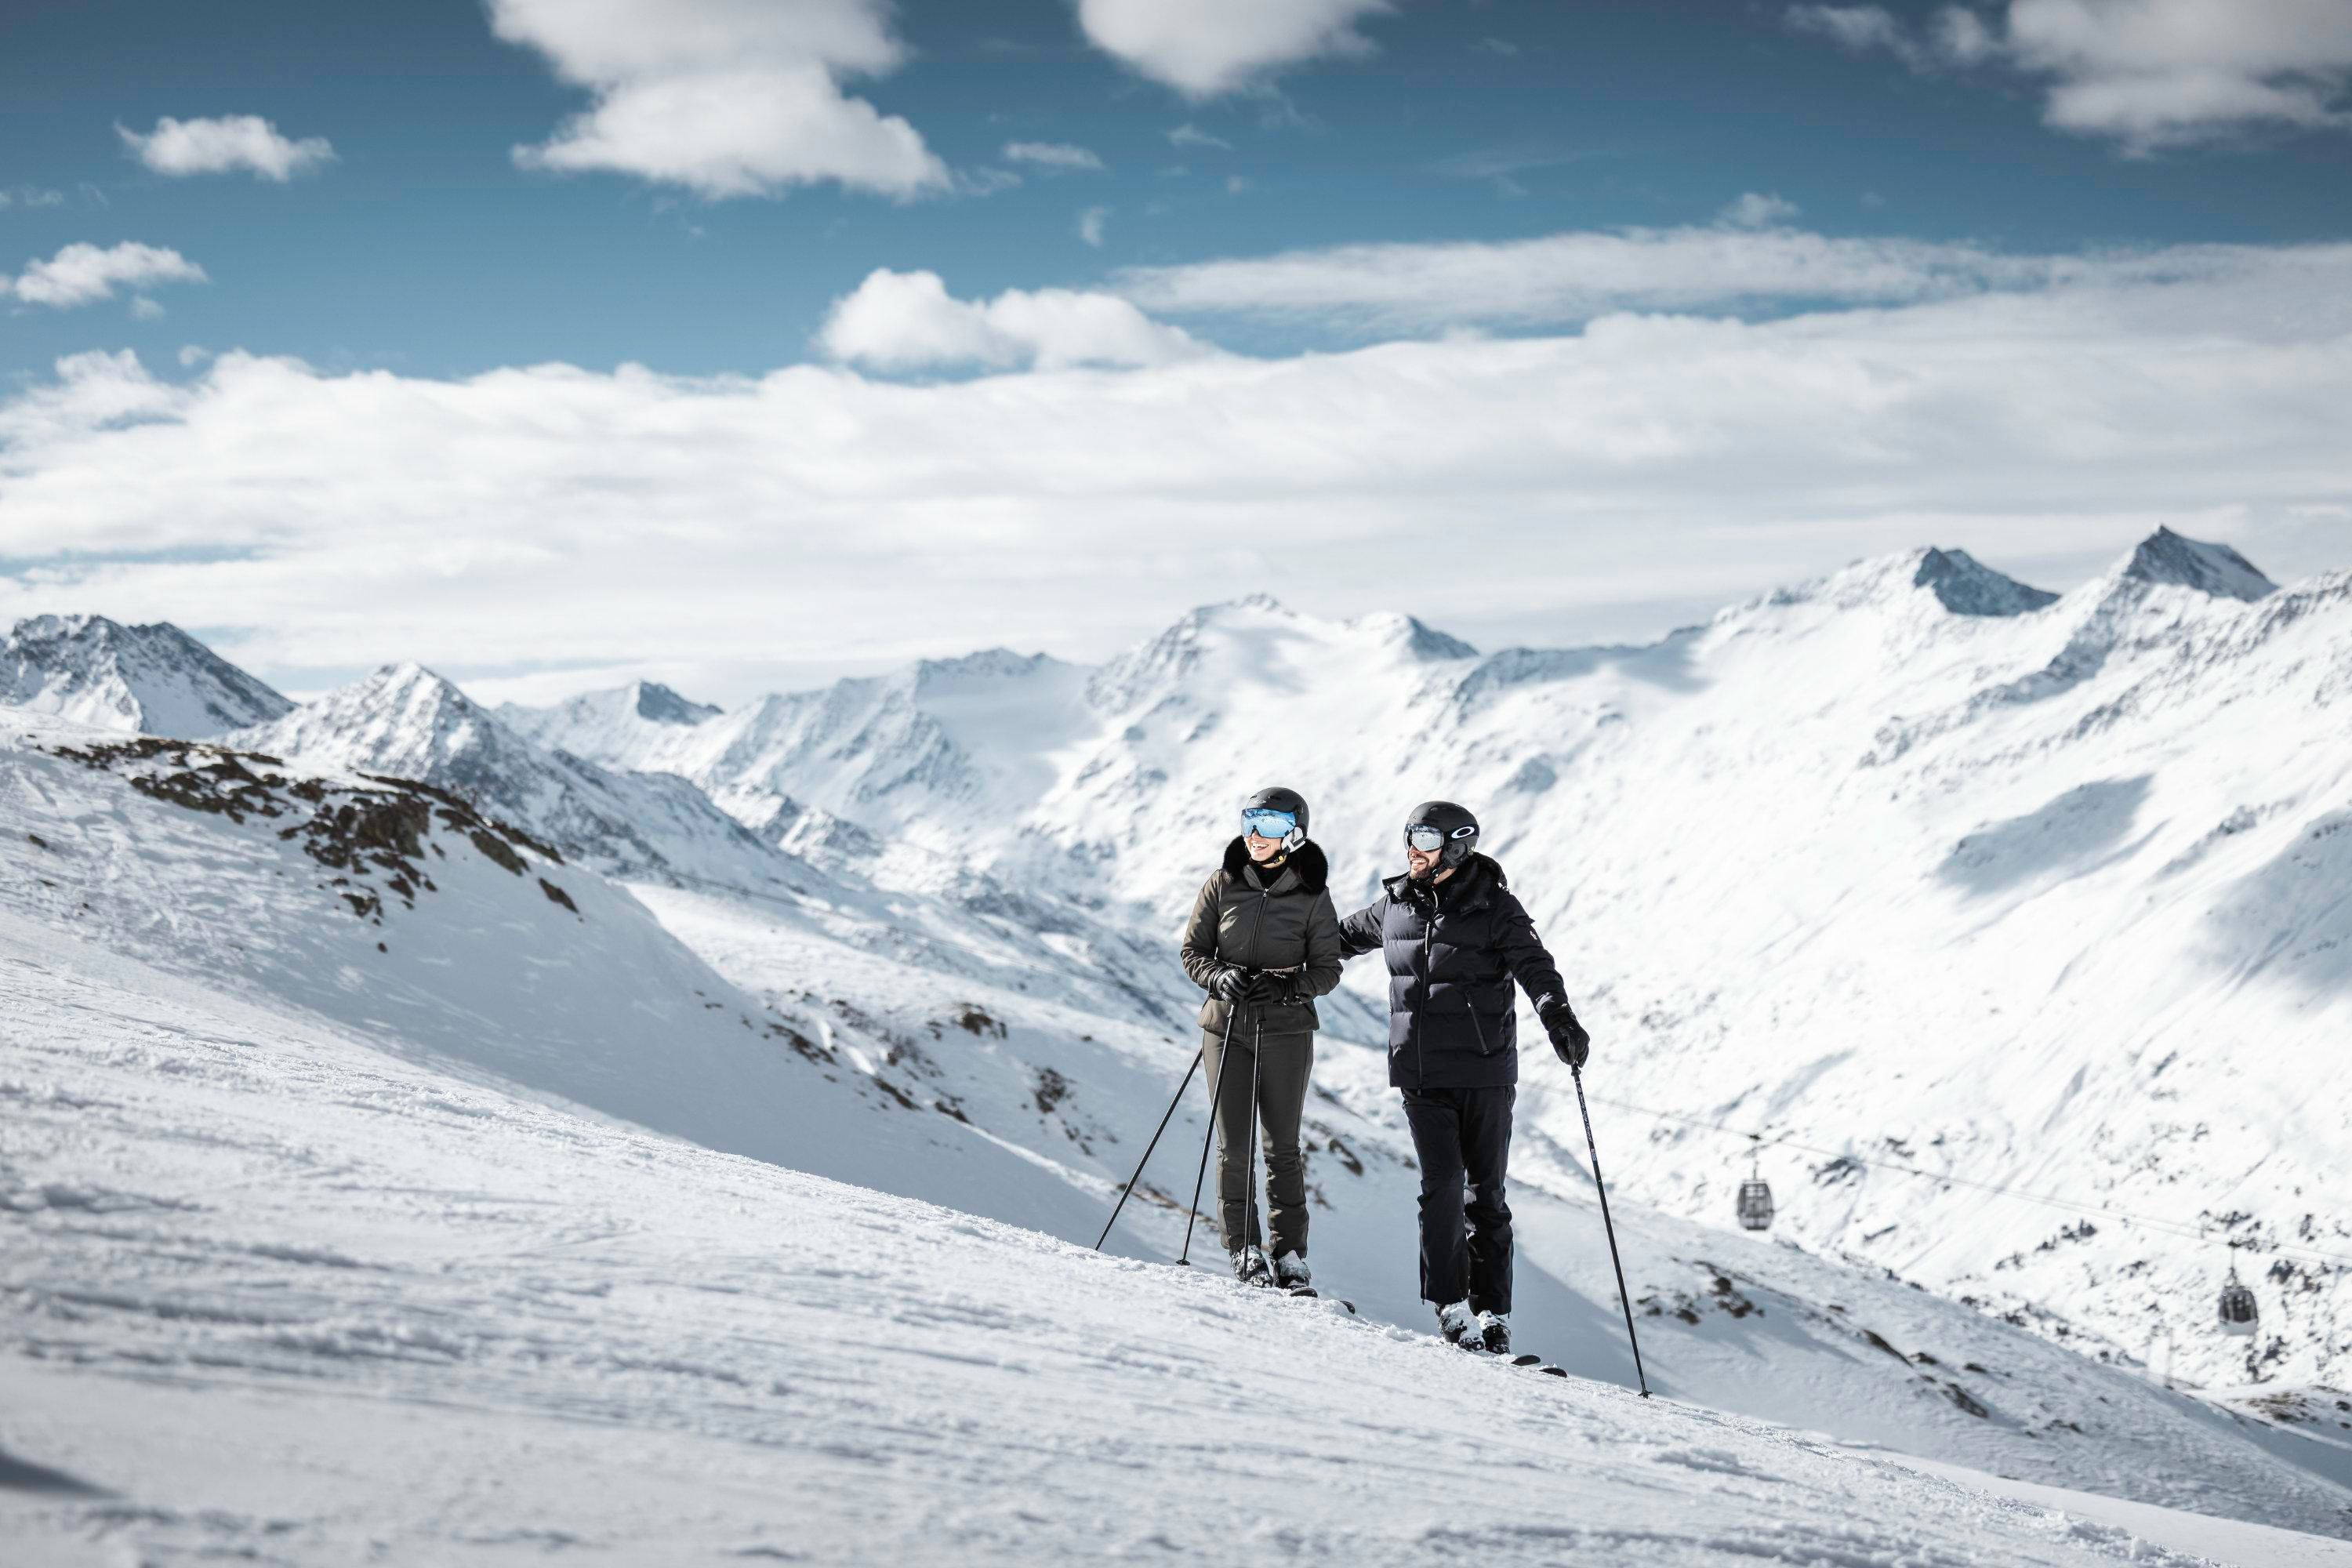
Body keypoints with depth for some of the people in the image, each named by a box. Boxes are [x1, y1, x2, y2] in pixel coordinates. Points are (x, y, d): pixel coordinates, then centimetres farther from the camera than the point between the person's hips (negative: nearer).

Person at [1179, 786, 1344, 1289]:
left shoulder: (1312, 896, -1)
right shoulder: (1222, 885, 3)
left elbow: (1327, 970, 1)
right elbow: (1193, 952, 7)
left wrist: (1288, 985, -18)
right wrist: (1219, 977, -13)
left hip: (1286, 1028, -1)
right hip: (1226, 1025, 1)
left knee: (1282, 1146, 1)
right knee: (1233, 1144, 1)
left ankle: (1289, 1253, 9)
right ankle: (1244, 1250, 9)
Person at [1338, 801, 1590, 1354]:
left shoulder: (1496, 908, -4)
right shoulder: (1396, 904, 8)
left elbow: (1533, 965, -16)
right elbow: (1347, 935, 27)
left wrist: (1559, 1017, -34)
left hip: (1486, 1074, -2)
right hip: (1421, 1076, 2)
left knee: (1486, 1195, 4)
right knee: (1443, 1184, -11)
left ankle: (1492, 1313, 13)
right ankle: (1451, 1305, -2)